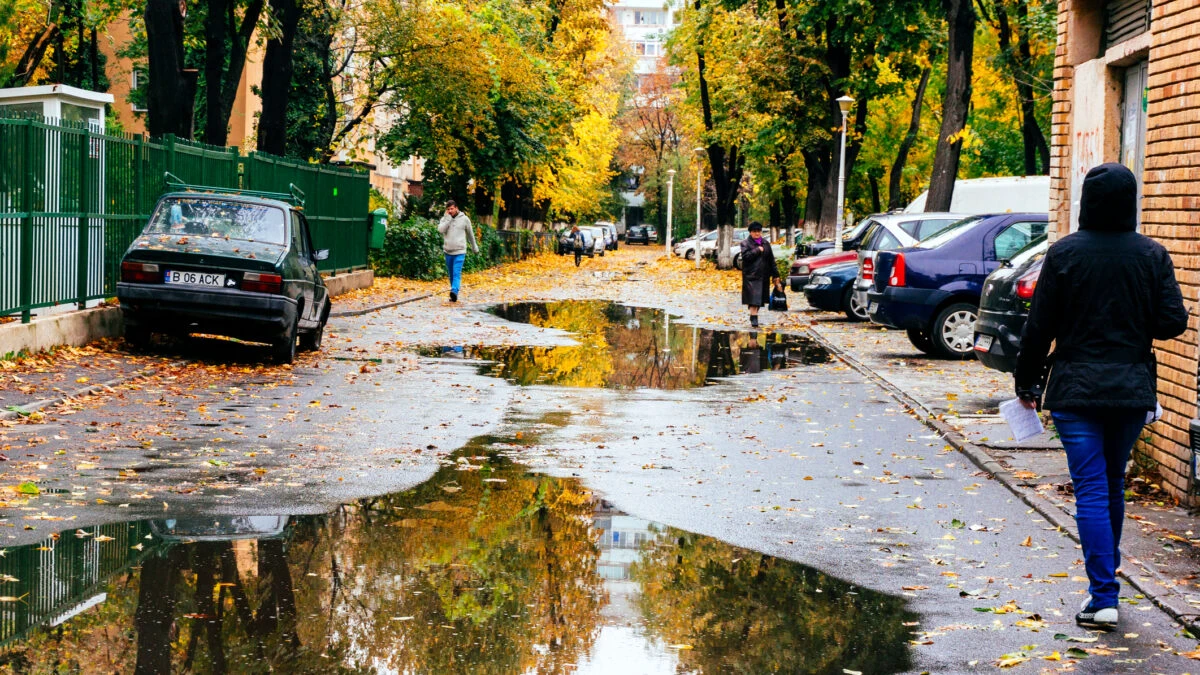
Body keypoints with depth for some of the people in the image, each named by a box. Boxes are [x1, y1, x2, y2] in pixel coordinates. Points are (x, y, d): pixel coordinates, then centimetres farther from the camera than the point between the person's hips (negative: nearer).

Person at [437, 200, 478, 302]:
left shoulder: (464, 219, 1)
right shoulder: (444, 219, 4)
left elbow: (470, 233, 13)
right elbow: (440, 229, -15)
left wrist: (474, 247, 22)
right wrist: (448, 218, -15)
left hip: (460, 251, -3)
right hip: (448, 251, 3)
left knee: (457, 273, -16)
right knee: (451, 274, 10)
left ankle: (454, 292, -31)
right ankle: (454, 296, 19)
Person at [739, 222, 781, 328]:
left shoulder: (765, 243, 15)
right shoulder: (745, 243, 1)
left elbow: (771, 260, 17)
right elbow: (745, 256, -16)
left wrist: (775, 275, 13)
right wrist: (758, 250, -12)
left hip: (763, 275, 5)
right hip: (750, 275, -5)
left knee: (759, 298, 9)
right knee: (753, 299, -14)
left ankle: (753, 315, 20)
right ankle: (754, 318, -18)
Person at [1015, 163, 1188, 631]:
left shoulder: (1064, 253, -6)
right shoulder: (1152, 255, -1)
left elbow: (1039, 327, -4)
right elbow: (1173, 322, -3)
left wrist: (1027, 382, 7)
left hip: (1076, 390, -3)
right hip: (1133, 390, 3)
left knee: (1092, 491, -3)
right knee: (1113, 485, 18)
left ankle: (1103, 598, -8)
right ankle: (1106, 578, 31)